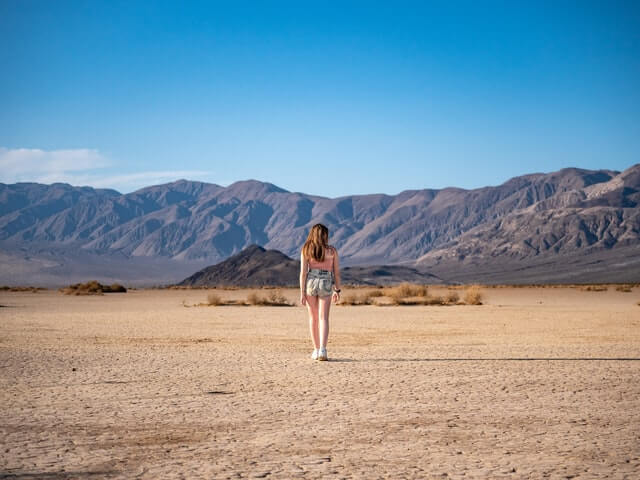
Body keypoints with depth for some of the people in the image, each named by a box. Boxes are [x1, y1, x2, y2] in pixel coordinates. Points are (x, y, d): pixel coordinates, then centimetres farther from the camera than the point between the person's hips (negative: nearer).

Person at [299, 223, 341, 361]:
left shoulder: (306, 250, 0)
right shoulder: (332, 251, 1)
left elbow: (303, 272, -4)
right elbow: (336, 272, 4)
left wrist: (302, 293, -2)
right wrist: (337, 290, 15)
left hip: (311, 283, 1)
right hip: (326, 285, 0)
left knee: (313, 318, 14)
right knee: (323, 318, 0)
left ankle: (316, 350, 19)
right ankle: (323, 350, -15)